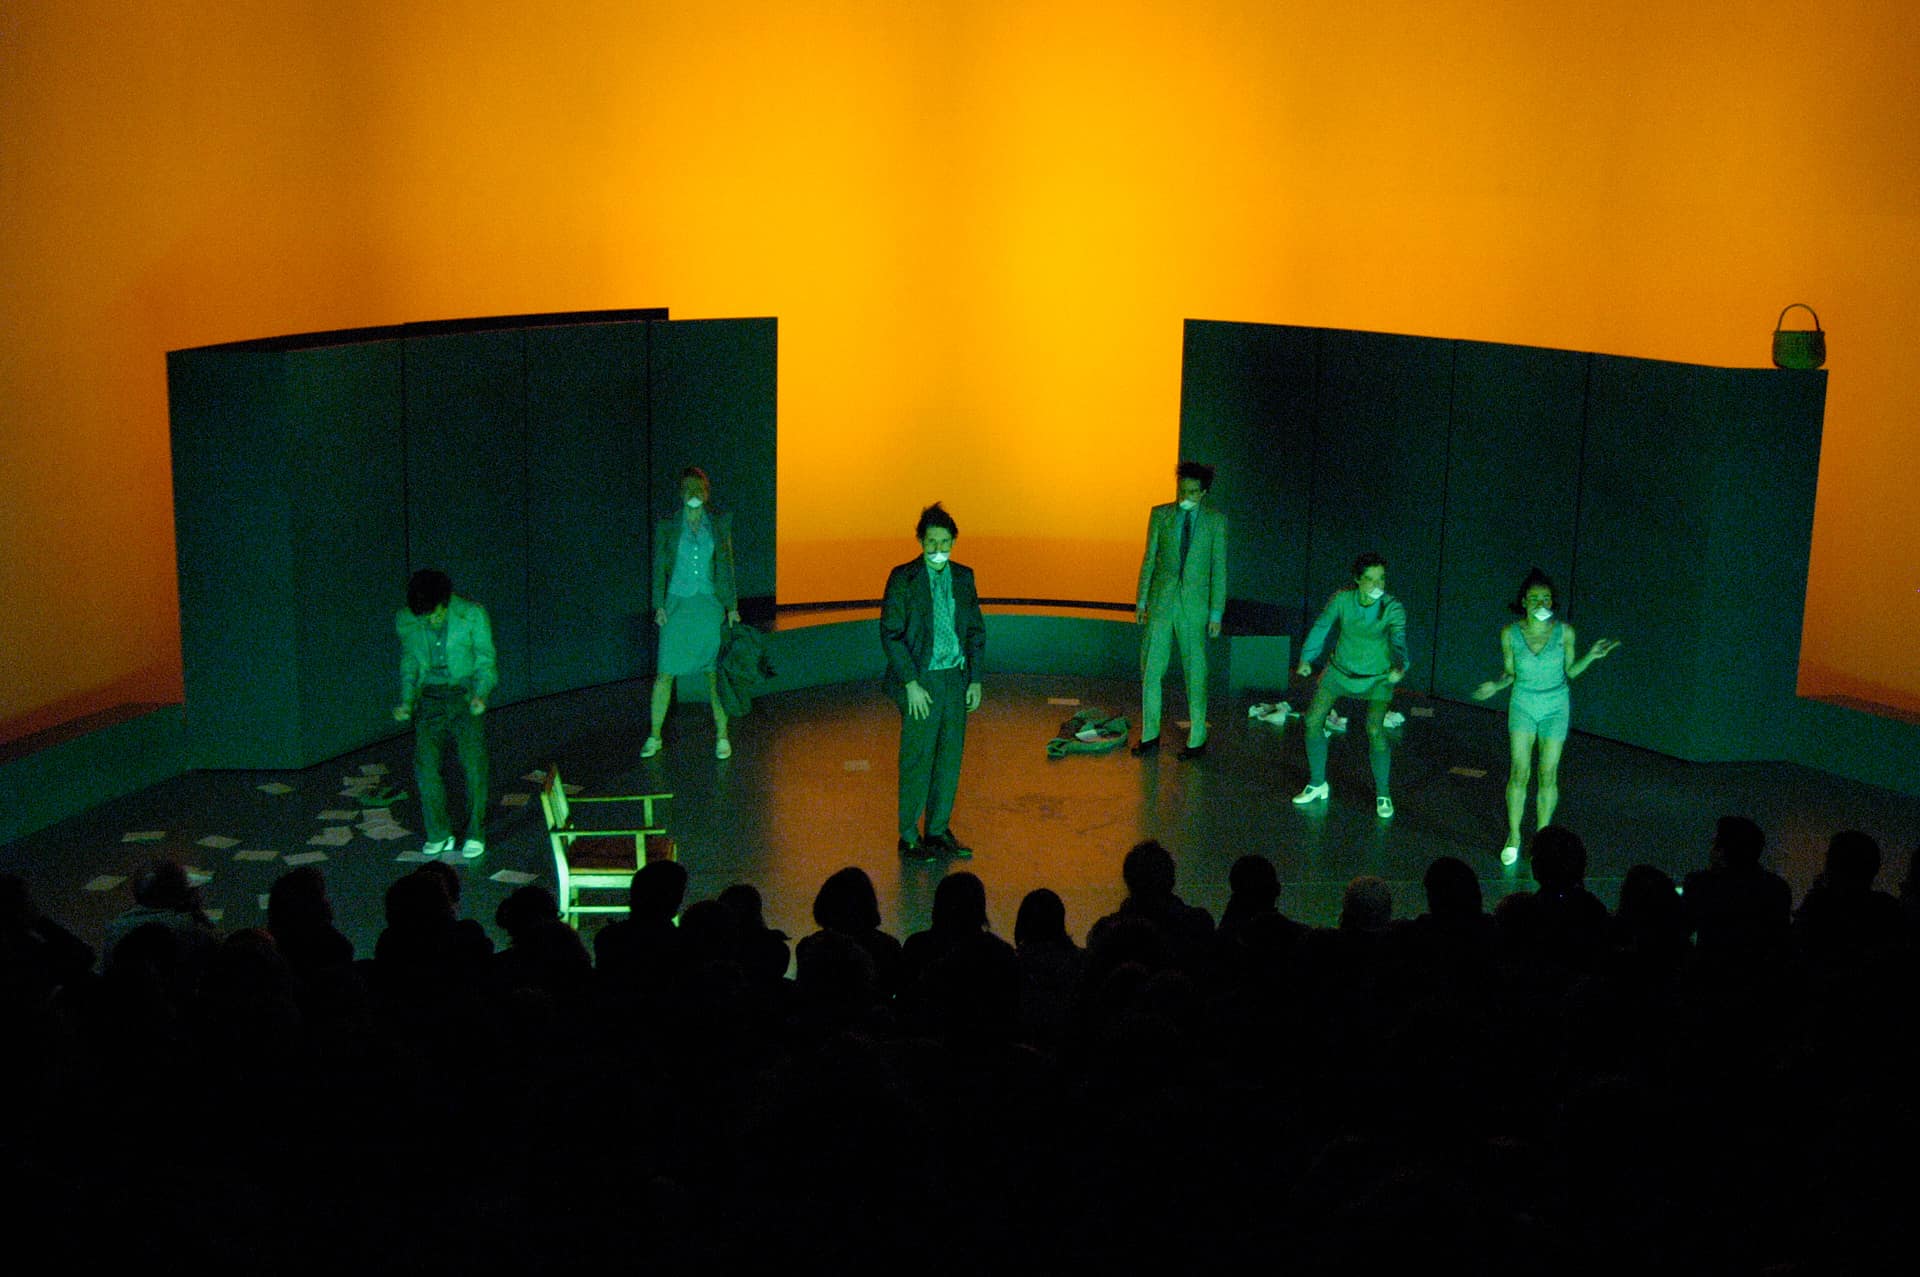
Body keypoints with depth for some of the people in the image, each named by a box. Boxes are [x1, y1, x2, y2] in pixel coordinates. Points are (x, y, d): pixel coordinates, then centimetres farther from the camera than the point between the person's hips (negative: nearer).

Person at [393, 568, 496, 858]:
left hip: (465, 693, -2)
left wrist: (480, 695, -16)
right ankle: (438, 835, 6)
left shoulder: (472, 614, -8)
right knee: (425, 764, -9)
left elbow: (485, 660, -1)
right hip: (429, 696, 2)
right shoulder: (405, 621, 0)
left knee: (474, 763, -13)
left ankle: (476, 834, 1)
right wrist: (406, 701, 3)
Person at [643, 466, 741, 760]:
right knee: (664, 673, 1)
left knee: (715, 672, 0)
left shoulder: (719, 523, 6)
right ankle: (654, 736, 12)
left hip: (710, 604, 0)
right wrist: (659, 605, -4)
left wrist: (731, 606, 4)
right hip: (677, 603, 0)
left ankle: (722, 736, 10)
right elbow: (659, 566, 5)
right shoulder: (667, 525, 4)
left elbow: (726, 566, 8)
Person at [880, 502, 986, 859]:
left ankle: (938, 831, 21)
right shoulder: (904, 578, -8)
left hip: (956, 679, 5)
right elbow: (891, 634, -10)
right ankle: (909, 837, 10)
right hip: (921, 682, -5)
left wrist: (975, 679, 7)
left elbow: (976, 631, 14)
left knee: (950, 757, 9)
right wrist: (911, 683, -15)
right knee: (917, 760, 0)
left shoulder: (963, 577, 8)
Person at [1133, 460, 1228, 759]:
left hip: (1195, 604, -2)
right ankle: (1150, 735, 13)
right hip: (1161, 600, 2)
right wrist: (1141, 600, 4)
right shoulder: (1160, 515, 4)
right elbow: (1149, 558, 7)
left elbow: (1218, 568, -1)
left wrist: (1216, 613, -4)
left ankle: (1197, 739, 13)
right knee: (1151, 668, 3)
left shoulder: (1215, 520, -1)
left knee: (1196, 673, 4)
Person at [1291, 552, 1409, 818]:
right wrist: (1306, 658, 4)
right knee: (1313, 721, -2)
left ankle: (1382, 794, 0)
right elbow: (1322, 626, -1)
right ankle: (1318, 784, 19)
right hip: (1341, 669, 3)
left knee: (1375, 730, -20)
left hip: (1377, 677, -3)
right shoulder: (1342, 598, -17)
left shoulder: (1393, 608, -23)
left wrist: (1399, 667, -57)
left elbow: (1399, 640, -37)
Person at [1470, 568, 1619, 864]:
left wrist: (1591, 656, -13)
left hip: (1556, 707, 0)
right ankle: (1513, 837, 10)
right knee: (1518, 773, -5)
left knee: (1548, 775, 3)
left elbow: (1570, 672, 1)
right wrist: (1496, 685, -17)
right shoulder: (1510, 633, -8)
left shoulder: (1564, 632, -9)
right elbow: (1510, 674, 2)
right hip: (1522, 705, 0)